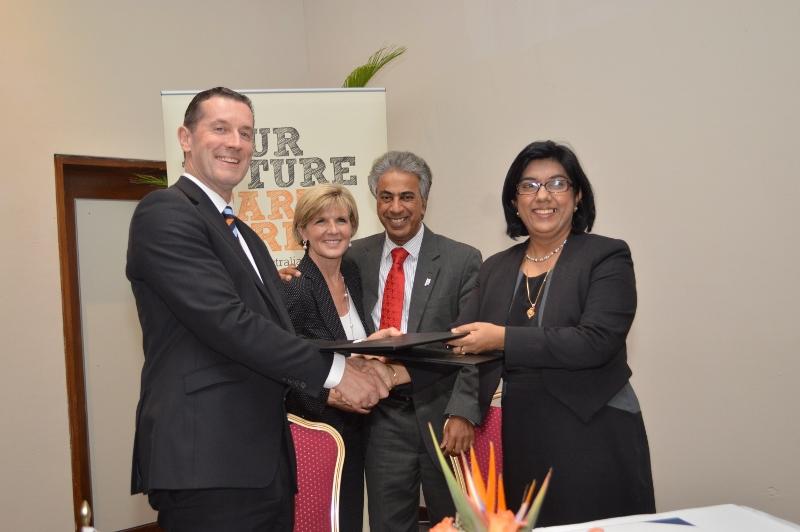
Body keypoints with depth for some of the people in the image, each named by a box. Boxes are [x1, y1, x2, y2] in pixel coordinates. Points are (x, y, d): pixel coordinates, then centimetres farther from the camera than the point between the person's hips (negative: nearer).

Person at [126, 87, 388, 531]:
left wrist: (335, 384, 4)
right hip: (206, 464, -8)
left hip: (265, 461, 8)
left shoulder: (246, 236, 19)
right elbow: (226, 322, -19)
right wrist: (331, 370, -14)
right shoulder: (164, 213, -8)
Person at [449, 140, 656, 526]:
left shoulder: (606, 257, -4)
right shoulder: (495, 269, 11)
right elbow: (459, 341, 6)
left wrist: (504, 339, -20)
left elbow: (595, 342, -17)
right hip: (517, 445, 4)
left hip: (591, 443, -4)